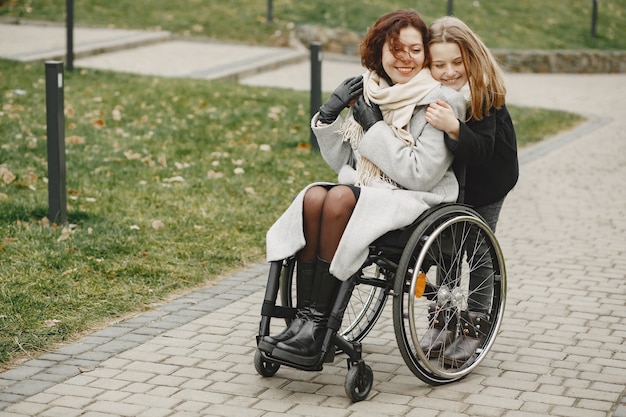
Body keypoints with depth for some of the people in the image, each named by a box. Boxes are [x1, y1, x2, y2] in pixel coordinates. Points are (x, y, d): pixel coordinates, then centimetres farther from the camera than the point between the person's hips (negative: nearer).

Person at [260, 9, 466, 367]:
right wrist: (329, 116, -3)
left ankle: (318, 327, -29)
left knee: (340, 199, -31)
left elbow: (420, 175, -16)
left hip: (420, 201, -5)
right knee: (314, 197, -26)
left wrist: (375, 127, -14)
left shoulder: (439, 103, -9)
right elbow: (343, 162, 14)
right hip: (367, 191, 6)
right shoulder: (370, 93, 8)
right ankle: (304, 320, -27)